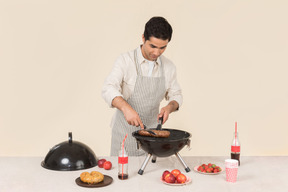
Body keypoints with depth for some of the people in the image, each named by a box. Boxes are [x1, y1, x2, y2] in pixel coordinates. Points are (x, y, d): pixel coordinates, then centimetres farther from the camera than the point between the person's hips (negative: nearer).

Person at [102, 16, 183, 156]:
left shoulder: (169, 67, 3)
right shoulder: (126, 61, -10)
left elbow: (176, 95, 12)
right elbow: (109, 89, -20)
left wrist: (170, 107, -11)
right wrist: (126, 108, -39)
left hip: (152, 129, 3)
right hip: (125, 130, -3)